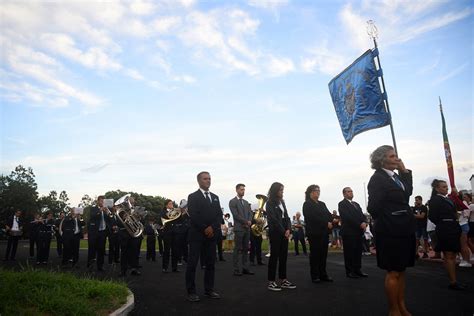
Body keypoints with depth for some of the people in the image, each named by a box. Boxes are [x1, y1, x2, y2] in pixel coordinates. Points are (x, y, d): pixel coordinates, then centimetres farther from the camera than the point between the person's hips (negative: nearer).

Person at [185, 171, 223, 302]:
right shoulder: (193, 197, 0)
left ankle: (209, 290, 17)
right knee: (192, 263, -2)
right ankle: (191, 292, 5)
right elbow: (193, 215, -11)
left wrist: (212, 228, -6)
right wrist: (205, 229, -13)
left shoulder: (215, 197, 16)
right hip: (197, 234, -5)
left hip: (212, 234, 5)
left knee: (210, 263, 8)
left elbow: (219, 215, 9)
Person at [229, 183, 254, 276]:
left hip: (247, 228, 7)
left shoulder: (246, 202, 18)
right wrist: (246, 221, -12)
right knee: (238, 249, -4)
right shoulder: (232, 202, -4)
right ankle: (237, 269, 0)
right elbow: (236, 215, -12)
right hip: (239, 228, -7)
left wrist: (249, 222, -7)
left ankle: (245, 268, 13)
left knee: (245, 249, 8)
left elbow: (250, 213, 13)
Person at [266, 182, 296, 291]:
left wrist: (288, 229, -5)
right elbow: (274, 219, -12)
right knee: (274, 256, -4)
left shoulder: (282, 202, 14)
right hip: (275, 233, -7)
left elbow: (286, 217, 10)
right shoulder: (270, 203, -7)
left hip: (284, 233, 7)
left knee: (283, 256, 7)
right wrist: (284, 231, -11)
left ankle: (283, 280, 14)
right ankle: (271, 282, 2)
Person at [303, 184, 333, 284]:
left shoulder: (322, 204, 19)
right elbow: (313, 217, -16)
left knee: (323, 254, 7)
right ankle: (315, 276, 5)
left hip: (324, 232, 7)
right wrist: (326, 223, -15)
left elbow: (329, 215, 10)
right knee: (315, 254, -1)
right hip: (314, 233, -7)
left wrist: (330, 222, -11)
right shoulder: (307, 204, -4)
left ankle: (323, 274, 15)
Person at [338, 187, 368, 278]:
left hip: (359, 232, 7)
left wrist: (364, 222, -9)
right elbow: (347, 217, -14)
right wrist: (359, 225, -16)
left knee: (358, 251, 6)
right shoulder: (342, 204, -4)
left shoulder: (356, 204, 22)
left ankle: (357, 270, 15)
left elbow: (362, 215, 12)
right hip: (349, 232, -7)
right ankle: (349, 271, 4)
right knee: (349, 252, -3)